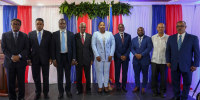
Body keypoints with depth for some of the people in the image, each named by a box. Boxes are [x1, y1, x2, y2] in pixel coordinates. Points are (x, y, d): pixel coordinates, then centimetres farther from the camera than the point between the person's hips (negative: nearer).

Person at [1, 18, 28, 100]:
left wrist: (19, 56, -14)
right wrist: (12, 57, -12)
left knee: (21, 81, 6)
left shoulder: (24, 35, 7)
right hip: (9, 62, 0)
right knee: (10, 82, 7)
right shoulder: (5, 35, 8)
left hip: (21, 62, 0)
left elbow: (26, 48, 1)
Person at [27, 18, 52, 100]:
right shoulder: (30, 34, 4)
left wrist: (50, 58, -4)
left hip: (45, 58, -1)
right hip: (34, 59, 1)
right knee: (36, 77, 9)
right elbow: (29, 47, 4)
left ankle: (46, 92, 24)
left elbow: (50, 47, 0)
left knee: (46, 77, 9)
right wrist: (29, 58, -1)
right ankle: (38, 93, 26)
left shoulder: (48, 34, 0)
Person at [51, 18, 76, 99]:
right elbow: (53, 47, 1)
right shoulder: (55, 34, 2)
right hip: (59, 57, 0)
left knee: (68, 75, 11)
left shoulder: (71, 34, 2)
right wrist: (53, 59, -5)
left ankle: (68, 90, 27)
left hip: (68, 57, 0)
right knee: (60, 76, 9)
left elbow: (73, 47, 2)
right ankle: (60, 92, 23)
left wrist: (73, 58, -3)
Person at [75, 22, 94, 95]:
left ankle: (88, 89, 27)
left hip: (87, 59, 1)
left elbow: (91, 48, 3)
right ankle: (79, 89, 25)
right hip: (78, 59, 0)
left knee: (88, 75, 10)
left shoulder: (89, 36, 3)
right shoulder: (75, 36, 1)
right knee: (78, 76, 9)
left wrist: (92, 59, -1)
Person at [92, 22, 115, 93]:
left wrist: (111, 55, -5)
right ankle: (100, 86, 14)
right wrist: (97, 55, -10)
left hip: (108, 56, 1)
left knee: (106, 71, 6)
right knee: (99, 71, 3)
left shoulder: (110, 34, 8)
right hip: (99, 56, -1)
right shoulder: (95, 34, 5)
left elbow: (113, 44, 4)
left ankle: (106, 86, 17)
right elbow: (93, 45, -2)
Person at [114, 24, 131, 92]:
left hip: (125, 57, 1)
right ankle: (117, 85, 18)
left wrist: (125, 55, -8)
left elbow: (129, 47, 2)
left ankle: (123, 86, 15)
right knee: (117, 72, 5)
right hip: (117, 57, -1)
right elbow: (114, 48, -3)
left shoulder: (128, 36, 6)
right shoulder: (115, 36, 0)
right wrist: (120, 56, -10)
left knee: (125, 72, 4)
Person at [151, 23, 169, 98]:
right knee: (154, 76, 5)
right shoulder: (153, 37, 5)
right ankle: (155, 91, 21)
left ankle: (162, 91, 23)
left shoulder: (168, 37, -3)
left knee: (163, 77, 7)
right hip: (154, 60, 2)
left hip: (164, 61, -1)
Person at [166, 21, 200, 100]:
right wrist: (168, 61, 1)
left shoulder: (193, 38, -3)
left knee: (186, 84, 12)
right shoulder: (171, 38, 5)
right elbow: (168, 50, 8)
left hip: (187, 66, -2)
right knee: (175, 82, 12)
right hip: (174, 65, 2)